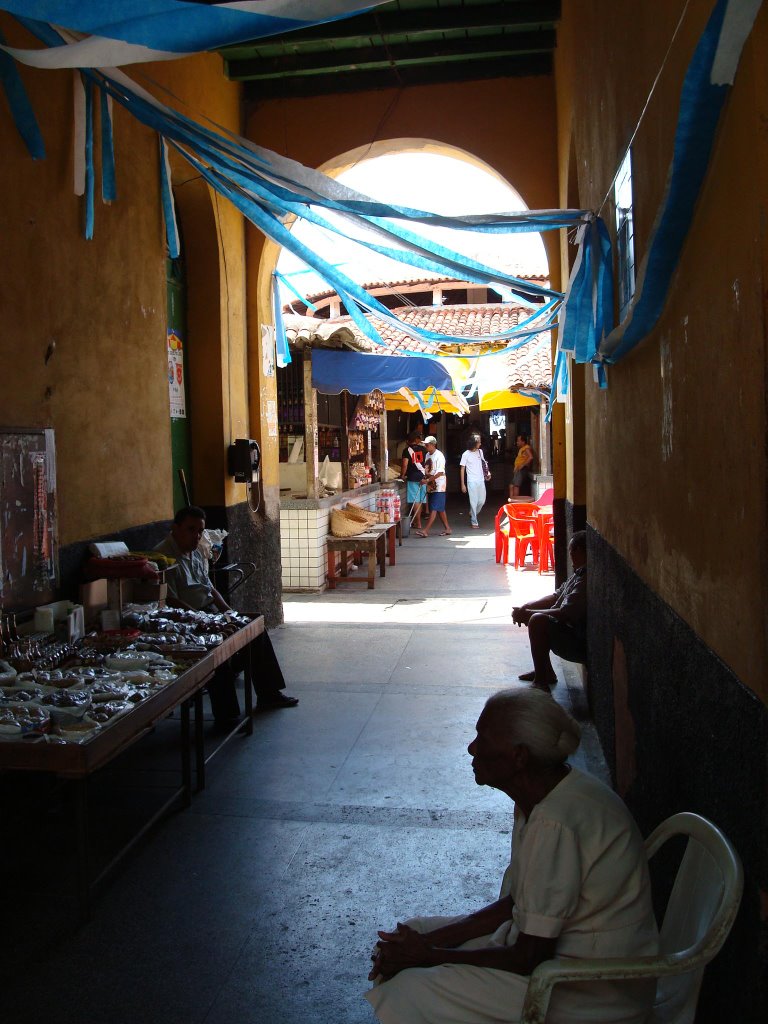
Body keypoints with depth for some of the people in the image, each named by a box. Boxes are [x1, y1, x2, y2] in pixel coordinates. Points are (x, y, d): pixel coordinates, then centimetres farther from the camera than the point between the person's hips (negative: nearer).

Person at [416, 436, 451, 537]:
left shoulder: (439, 456, -13)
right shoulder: (428, 455, 12)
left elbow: (440, 473, -20)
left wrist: (428, 480, -22)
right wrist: (425, 476, 3)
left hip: (438, 486, -9)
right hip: (430, 486, 9)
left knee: (434, 509, -9)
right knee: (440, 509, 11)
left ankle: (426, 530, -16)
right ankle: (447, 529, 18)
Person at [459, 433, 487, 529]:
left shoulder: (480, 452, 6)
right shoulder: (466, 454, -8)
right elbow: (462, 469, -5)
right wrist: (463, 484, -7)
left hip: (481, 481, 5)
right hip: (472, 481, -5)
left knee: (482, 501, 6)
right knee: (474, 502, -4)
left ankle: (472, 514, 31)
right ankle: (474, 522, 4)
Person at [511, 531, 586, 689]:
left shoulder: (587, 581, -24)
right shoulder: (579, 574, 10)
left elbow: (564, 614, -29)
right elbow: (556, 597, 16)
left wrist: (527, 614, -19)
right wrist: (526, 607, 2)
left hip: (579, 645, -11)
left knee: (538, 621, -28)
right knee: (536, 616, 17)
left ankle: (540, 681, -17)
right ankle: (546, 672, 21)